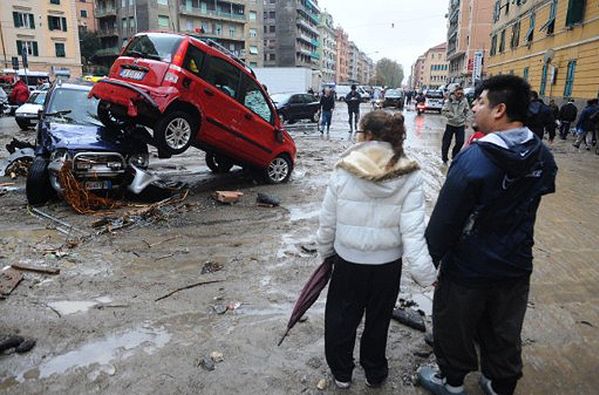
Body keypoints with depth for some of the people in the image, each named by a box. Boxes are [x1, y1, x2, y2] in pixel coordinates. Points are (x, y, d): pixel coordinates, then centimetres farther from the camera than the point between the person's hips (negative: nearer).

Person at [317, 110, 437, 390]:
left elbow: (327, 221, -6)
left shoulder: (344, 170, -14)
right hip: (388, 264, 1)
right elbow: (412, 232, -17)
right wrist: (425, 273, -11)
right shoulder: (409, 177, -13)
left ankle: (341, 372, 39)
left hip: (348, 261, -1)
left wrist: (325, 251, 11)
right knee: (378, 320, 22)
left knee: (340, 317, 20)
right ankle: (375, 372, 42)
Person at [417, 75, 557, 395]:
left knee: (454, 328, 18)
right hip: (516, 266, 6)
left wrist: (430, 260, -10)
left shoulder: (473, 160, -26)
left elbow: (445, 220, -23)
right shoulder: (543, 156, -4)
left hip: (468, 269, -6)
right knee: (505, 333, 24)